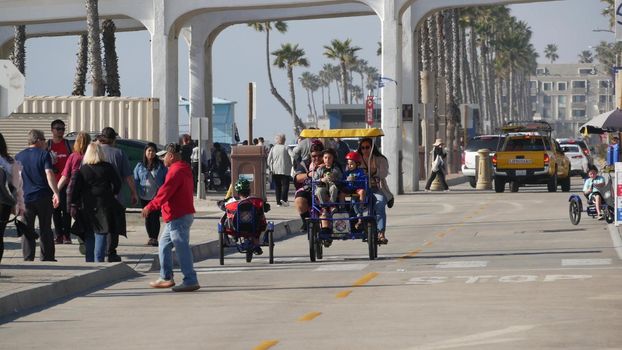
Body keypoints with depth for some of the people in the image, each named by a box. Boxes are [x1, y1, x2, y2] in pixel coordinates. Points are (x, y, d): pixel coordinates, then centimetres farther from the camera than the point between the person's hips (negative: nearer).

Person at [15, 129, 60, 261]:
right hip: (44, 198, -2)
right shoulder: (44, 154, -4)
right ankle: (47, 257, 9)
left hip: (25, 197, 2)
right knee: (45, 229, 8)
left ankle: (28, 258, -1)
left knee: (27, 231, 5)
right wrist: (56, 193, -20)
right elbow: (49, 174, -16)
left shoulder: (19, 157, 7)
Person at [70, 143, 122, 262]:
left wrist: (73, 205, -1)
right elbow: (117, 184, 1)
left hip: (87, 206, 2)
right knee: (101, 234, -2)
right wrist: (112, 194, 19)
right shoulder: (108, 167, -2)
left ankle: (89, 261, 16)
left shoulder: (82, 169, -1)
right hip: (104, 206, -2)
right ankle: (99, 260, -10)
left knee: (89, 236, 13)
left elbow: (75, 188, -4)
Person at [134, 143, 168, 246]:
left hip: (157, 196, -2)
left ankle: (155, 238, -2)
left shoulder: (161, 166, 3)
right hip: (145, 197, 2)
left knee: (155, 217, -8)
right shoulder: (140, 166, 6)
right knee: (147, 218, 8)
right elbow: (135, 181, 8)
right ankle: (150, 237, 19)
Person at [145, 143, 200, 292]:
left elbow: (165, 191, -23)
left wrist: (150, 206, -21)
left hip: (178, 217, -11)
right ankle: (166, 278, 21)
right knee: (164, 244, 17)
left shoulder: (176, 171, -15)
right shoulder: (182, 170, 19)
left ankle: (190, 281, -11)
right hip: (176, 217, 11)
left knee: (182, 248, -10)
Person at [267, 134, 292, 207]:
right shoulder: (286, 148, -3)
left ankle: (278, 202, 4)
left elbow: (269, 160, 5)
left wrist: (271, 169, 13)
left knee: (277, 186, 7)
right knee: (285, 184, -2)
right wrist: (290, 169, 8)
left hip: (275, 171, 3)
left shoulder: (273, 148, 5)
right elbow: (290, 160, -3)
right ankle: (283, 199, -22)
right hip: (285, 170, -3)